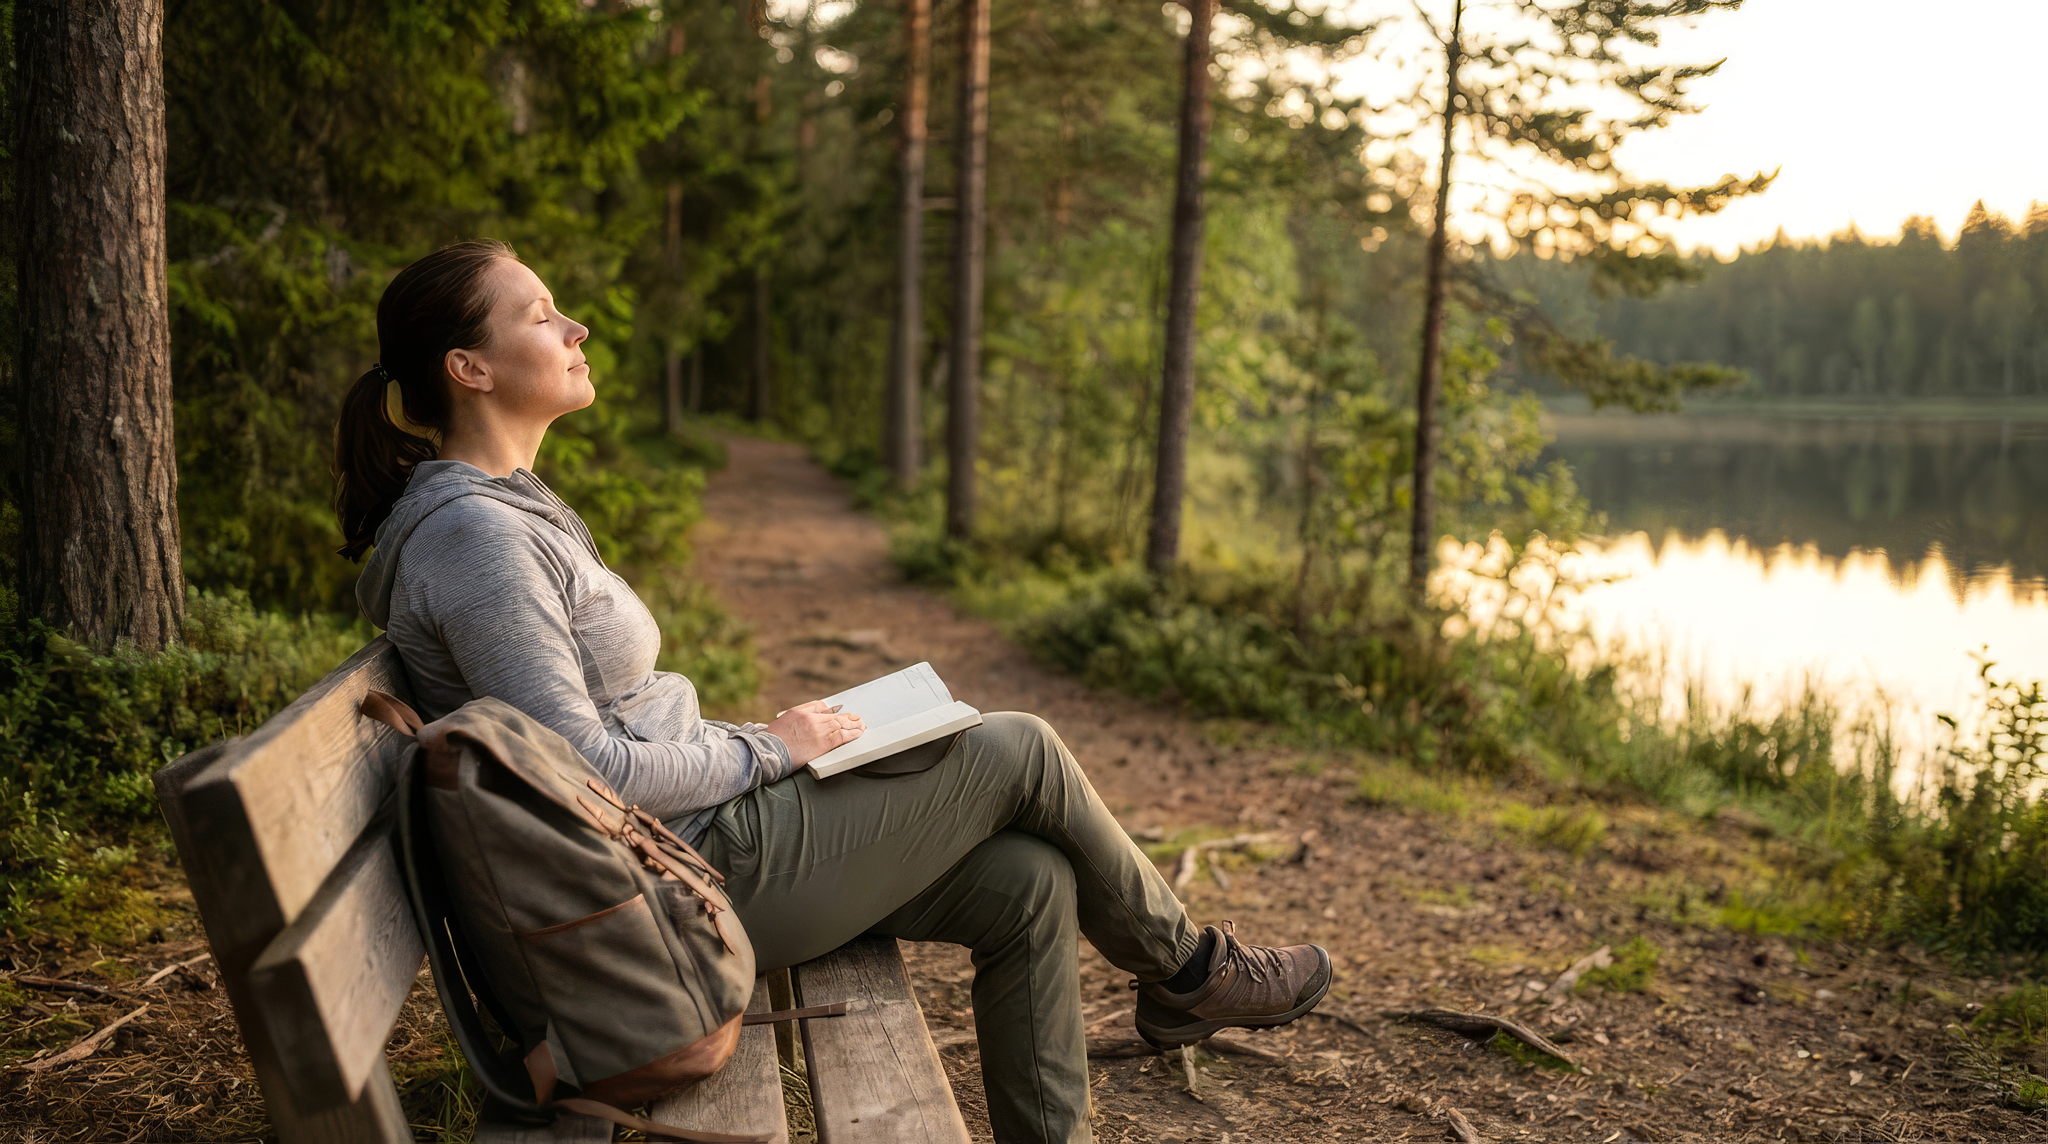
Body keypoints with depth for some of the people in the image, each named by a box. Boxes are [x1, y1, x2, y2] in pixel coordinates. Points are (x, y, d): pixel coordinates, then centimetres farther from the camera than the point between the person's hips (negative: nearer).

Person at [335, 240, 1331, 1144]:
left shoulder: (510, 508, 12)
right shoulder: (473, 535, -21)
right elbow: (583, 771, -24)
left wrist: (745, 744, 8)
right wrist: (768, 750, -12)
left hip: (702, 826, 10)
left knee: (1028, 886, 4)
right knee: (1019, 750, -3)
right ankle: (1185, 970, 20)